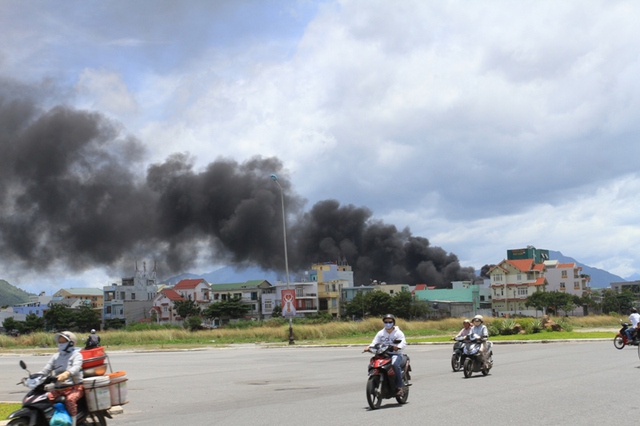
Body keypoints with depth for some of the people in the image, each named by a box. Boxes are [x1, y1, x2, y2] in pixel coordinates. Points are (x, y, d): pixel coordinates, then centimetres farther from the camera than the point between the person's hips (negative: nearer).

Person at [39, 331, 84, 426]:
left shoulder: (76, 355, -1)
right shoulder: (55, 356, 19)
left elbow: (76, 368, -21)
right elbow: (46, 370, 11)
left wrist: (66, 374, -43)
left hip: (75, 387, -6)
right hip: (59, 388, 6)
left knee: (70, 399, -35)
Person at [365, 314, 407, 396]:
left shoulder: (398, 333, 3)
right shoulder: (381, 333, 15)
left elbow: (403, 342, -12)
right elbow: (375, 342, 6)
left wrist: (398, 347, -36)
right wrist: (369, 347, -16)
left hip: (396, 354, -4)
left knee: (395, 364, -37)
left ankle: (399, 387, -27)